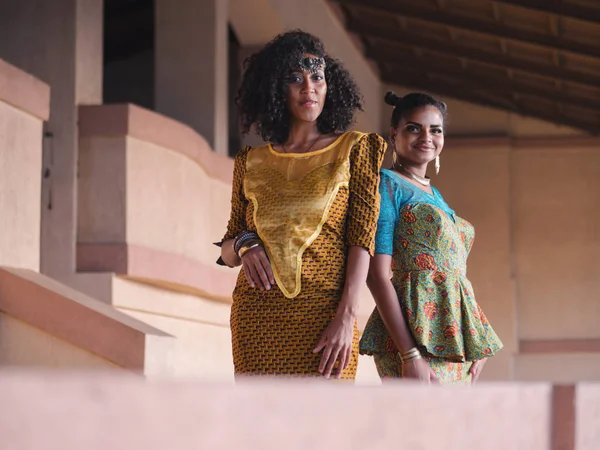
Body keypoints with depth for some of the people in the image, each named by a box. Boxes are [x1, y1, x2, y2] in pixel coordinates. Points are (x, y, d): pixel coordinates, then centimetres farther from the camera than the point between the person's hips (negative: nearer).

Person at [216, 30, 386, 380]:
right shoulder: (251, 163, 16)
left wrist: (346, 318, -13)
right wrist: (243, 245, -5)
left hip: (324, 314, -2)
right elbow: (227, 252, 20)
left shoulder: (354, 149, 9)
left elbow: (362, 238, -2)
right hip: (258, 316, 2)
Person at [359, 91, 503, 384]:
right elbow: (377, 275, -13)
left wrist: (476, 348, 15)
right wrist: (410, 355, -20)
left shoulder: (434, 195, 20)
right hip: (414, 335, -8)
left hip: (455, 337, 8)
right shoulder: (388, 184, -4)